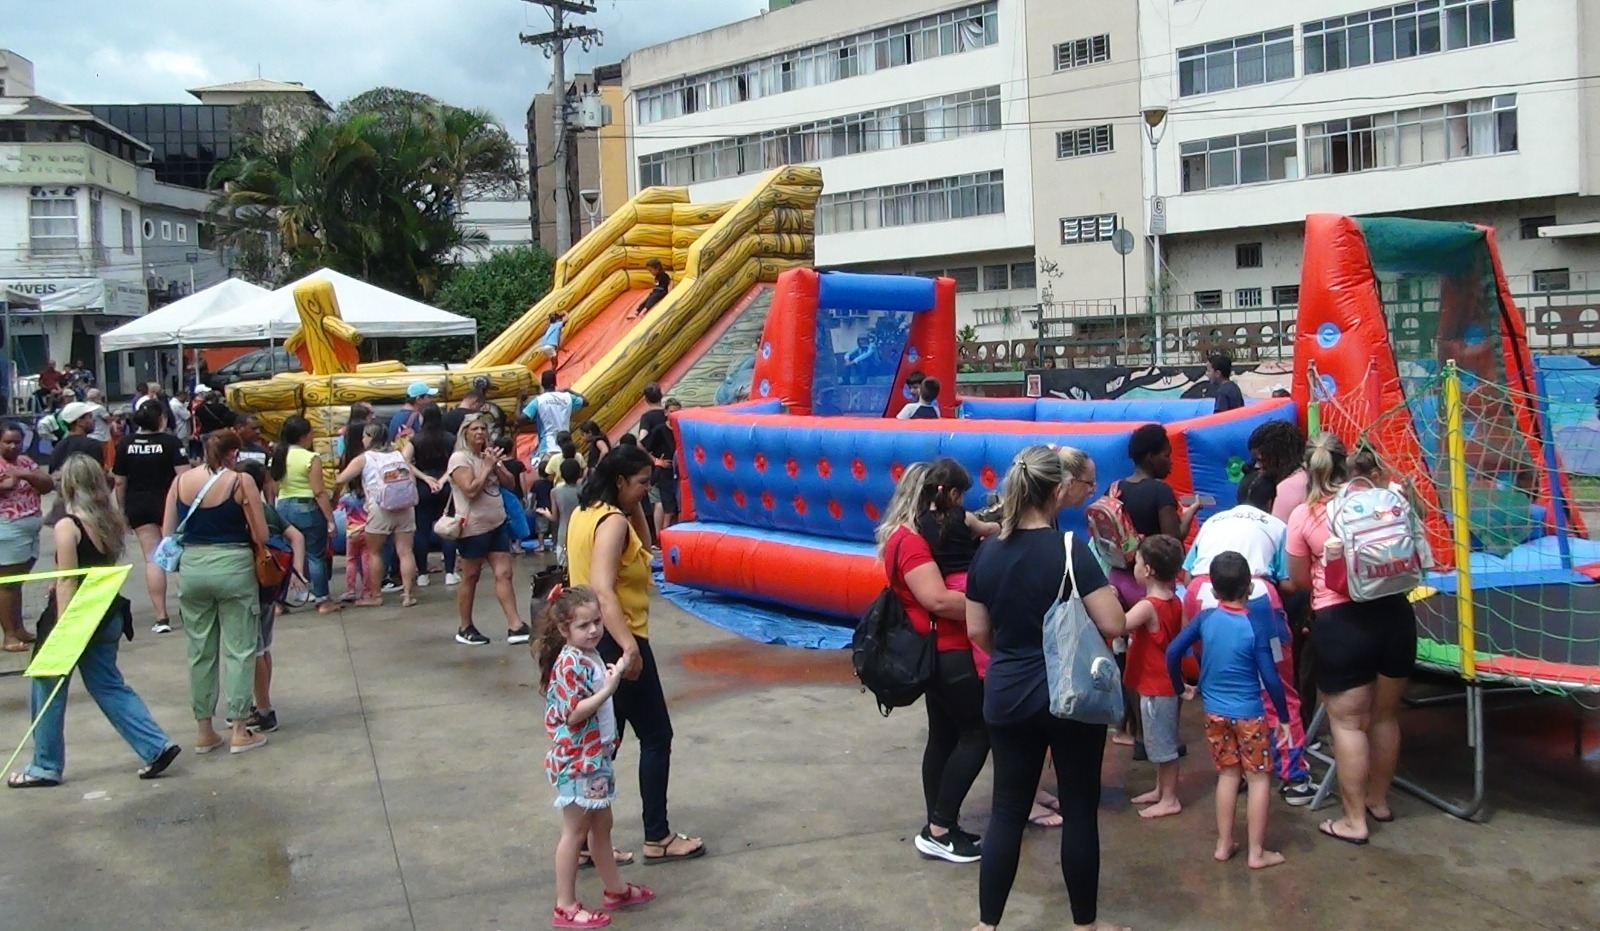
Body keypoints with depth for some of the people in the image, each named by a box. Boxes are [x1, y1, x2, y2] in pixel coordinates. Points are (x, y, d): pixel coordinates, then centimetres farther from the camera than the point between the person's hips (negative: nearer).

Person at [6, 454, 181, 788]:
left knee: (48, 690, 9)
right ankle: (156, 746, 4)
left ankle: (46, 767, 19)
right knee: (108, 685, 14)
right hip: (107, 616, 7)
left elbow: (66, 583, -18)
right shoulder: (111, 522, 4)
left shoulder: (66, 526, -16)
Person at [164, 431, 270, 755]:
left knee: (200, 651, 13)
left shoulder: (182, 480, 4)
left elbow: (167, 533, 5)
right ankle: (240, 732, 7)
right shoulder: (241, 481, -7)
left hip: (191, 568, 4)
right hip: (233, 567, -4)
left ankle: (204, 731, 20)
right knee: (239, 649, 4)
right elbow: (261, 536, -8)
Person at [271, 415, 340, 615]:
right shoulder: (311, 458, -12)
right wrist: (330, 519, -12)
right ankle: (322, 601, 8)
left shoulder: (277, 456, 6)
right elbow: (319, 492, -15)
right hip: (308, 508, -6)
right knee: (315, 556, 3)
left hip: (283, 507, 6)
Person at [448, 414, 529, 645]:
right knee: (470, 578, 4)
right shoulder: (459, 458, -11)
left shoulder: (488, 455, 12)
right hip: (473, 529, -7)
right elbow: (471, 490, -22)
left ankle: (515, 626, -1)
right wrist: (487, 466, -16)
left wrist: (497, 465, -7)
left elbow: (509, 482, 8)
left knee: (504, 574, 1)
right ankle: (465, 629, 16)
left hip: (497, 524, 7)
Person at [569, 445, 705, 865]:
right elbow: (602, 589, -31)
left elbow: (642, 544, 20)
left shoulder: (585, 512, 9)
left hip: (593, 641, 9)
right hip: (615, 642, -9)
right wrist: (628, 647, -38)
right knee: (656, 737, 5)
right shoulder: (613, 521, -20)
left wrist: (635, 508, 5)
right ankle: (657, 838, 14)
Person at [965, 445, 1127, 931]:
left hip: (1007, 696, 4)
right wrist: (1107, 593, 4)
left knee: (1007, 811, 12)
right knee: (1079, 811, 11)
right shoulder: (1070, 550, -16)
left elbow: (978, 632, 7)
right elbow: (1113, 625, -16)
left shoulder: (987, 552, 0)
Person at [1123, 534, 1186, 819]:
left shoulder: (1148, 606, -24)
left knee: (1163, 744, 4)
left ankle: (1170, 800, 14)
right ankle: (1161, 790, 33)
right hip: (1167, 683, 9)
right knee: (1161, 742, 20)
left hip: (1156, 688, -9)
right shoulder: (1175, 602, 2)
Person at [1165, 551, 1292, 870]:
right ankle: (1257, 852, 9)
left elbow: (1173, 652, -3)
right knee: (1258, 779, 6)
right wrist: (1284, 717, -3)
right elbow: (1271, 678, -14)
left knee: (1227, 774, 15)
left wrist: (1181, 687, 13)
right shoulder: (1254, 627, -15)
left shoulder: (1206, 618, -6)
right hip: (1248, 713, -4)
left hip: (1214, 712, 4)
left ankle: (1224, 845, 20)